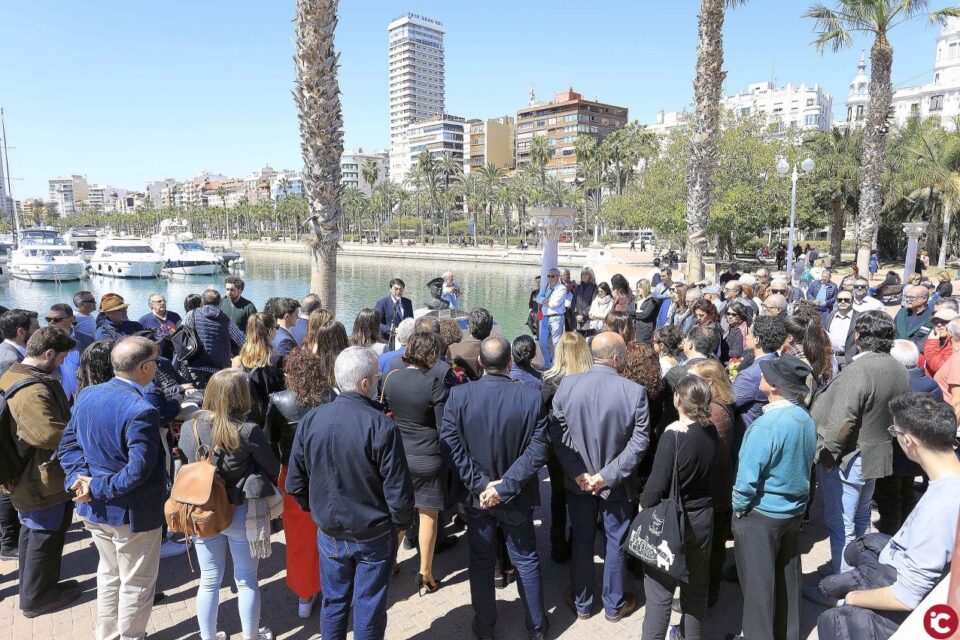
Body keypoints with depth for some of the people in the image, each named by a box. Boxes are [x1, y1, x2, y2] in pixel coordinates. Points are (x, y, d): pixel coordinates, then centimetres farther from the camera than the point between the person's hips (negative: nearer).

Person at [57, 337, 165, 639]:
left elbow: (68, 444, 3)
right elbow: (138, 470, -30)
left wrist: (81, 476, -9)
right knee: (136, 583, 13)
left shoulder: (87, 395, -2)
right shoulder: (141, 410, -28)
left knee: (109, 573, 28)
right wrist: (97, 488, -18)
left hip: (94, 509, 8)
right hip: (132, 513, -8)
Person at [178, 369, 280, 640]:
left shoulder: (188, 428, -9)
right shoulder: (248, 432, -21)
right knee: (246, 580, 16)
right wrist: (261, 488, 12)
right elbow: (273, 469, -8)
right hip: (241, 514, -3)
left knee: (209, 581, 19)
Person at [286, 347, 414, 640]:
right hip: (373, 537, -4)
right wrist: (401, 524, -2)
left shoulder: (311, 420, -11)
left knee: (333, 603, 23)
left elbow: (294, 483, -2)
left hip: (329, 535, 4)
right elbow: (398, 490, -21)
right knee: (368, 610, 15)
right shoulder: (381, 426, -25)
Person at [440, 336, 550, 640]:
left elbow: (450, 446, -16)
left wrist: (480, 484, -14)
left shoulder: (458, 395, -15)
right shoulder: (532, 397, -16)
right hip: (516, 497, 0)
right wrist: (506, 486, -17)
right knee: (526, 561, 18)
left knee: (481, 562, 18)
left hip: (476, 495, 1)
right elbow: (537, 450, -19)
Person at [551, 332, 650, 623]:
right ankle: (614, 604, 36)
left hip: (578, 480, 2)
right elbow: (639, 441, -18)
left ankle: (581, 602, 35)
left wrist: (578, 473, -10)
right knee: (617, 543, 18)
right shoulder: (635, 391, -19)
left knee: (582, 541, 19)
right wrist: (609, 475, -15)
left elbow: (557, 433, -11)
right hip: (617, 483, -2)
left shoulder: (567, 384, -14)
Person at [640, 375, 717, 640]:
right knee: (696, 588, 21)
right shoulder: (711, 431, -7)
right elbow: (709, 472, 2)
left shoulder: (674, 434, -23)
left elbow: (657, 484, -21)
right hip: (702, 518, 6)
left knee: (660, 592, 6)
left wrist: (644, 504, -5)